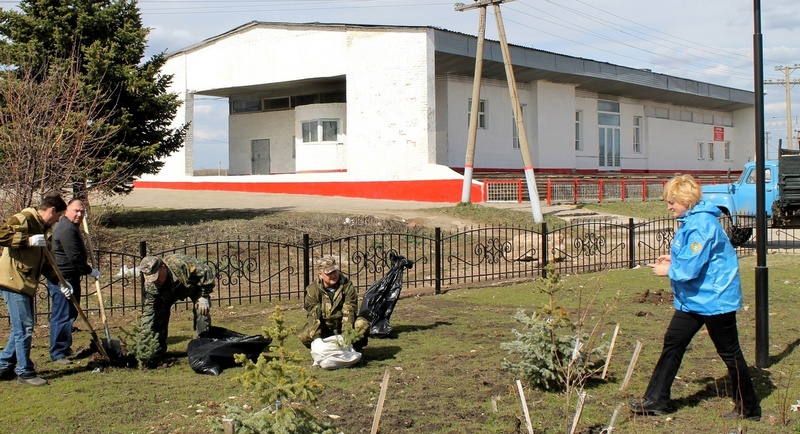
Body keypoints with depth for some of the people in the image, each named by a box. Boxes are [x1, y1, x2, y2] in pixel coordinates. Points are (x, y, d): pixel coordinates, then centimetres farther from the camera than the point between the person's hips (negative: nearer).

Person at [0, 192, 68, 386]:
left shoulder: (45, 229, 17)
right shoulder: (23, 219, -11)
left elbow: (46, 262, 21)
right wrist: (28, 240, -28)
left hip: (27, 284, 9)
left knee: (22, 326, 15)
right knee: (24, 327, -6)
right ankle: (25, 372, 2)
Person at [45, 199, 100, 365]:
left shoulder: (72, 227, 17)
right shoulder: (66, 229, -20)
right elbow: (74, 257, -23)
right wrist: (90, 271, -14)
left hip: (70, 277, 11)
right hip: (62, 278, -11)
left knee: (70, 314, 17)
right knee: (62, 316, -7)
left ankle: (65, 347, 27)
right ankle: (57, 353, -2)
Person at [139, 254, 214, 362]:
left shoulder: (181, 264, -46)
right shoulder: (150, 285, -30)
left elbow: (206, 273, -32)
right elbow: (148, 312, -25)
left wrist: (204, 297, -27)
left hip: (194, 287, -3)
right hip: (170, 292, 3)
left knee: (202, 312, -23)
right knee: (159, 311, -14)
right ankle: (157, 349, 0)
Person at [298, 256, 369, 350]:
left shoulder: (347, 286, -11)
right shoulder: (312, 289, -11)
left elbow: (349, 311, -18)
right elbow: (313, 316, -15)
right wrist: (318, 338, -27)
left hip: (344, 325, 0)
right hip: (324, 328, 0)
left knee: (363, 325, -30)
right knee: (304, 336, -27)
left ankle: (354, 347, -2)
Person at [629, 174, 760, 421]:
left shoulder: (701, 224, -23)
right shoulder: (689, 221, 8)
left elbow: (691, 267, -26)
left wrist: (668, 270, -9)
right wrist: (673, 259, 5)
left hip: (714, 297, -10)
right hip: (693, 298, 10)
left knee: (729, 353, 3)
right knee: (672, 344, 10)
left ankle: (749, 409, 17)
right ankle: (655, 401, 16)